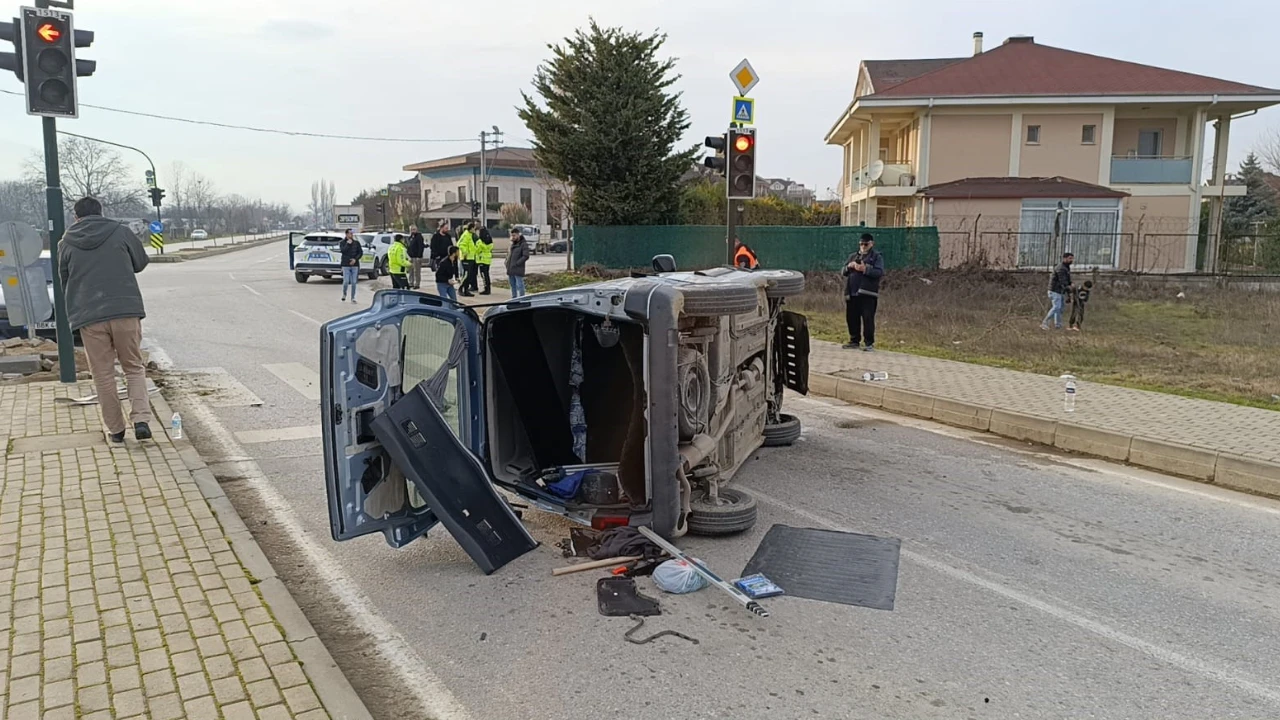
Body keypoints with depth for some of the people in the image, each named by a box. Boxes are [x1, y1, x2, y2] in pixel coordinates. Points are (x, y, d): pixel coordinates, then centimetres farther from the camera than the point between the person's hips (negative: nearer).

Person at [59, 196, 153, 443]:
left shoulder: (66, 242, 8)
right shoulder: (121, 232, 4)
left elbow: (64, 280, 17)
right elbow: (141, 262, 15)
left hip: (88, 317, 1)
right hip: (126, 310, 0)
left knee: (103, 374, 9)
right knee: (134, 367, 11)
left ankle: (115, 429, 13)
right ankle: (141, 420, -6)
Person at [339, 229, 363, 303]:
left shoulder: (356, 243, 6)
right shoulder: (342, 243, 3)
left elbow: (361, 252, 4)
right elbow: (342, 250, -14)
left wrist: (355, 259, -9)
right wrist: (348, 244, -12)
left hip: (355, 265, 2)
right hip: (346, 265, -2)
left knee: (353, 282, 1)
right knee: (346, 282, -8)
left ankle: (353, 298, 11)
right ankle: (344, 294, 18)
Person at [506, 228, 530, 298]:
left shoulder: (523, 244, -8)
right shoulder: (512, 244, 16)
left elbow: (526, 256, -17)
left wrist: (516, 263, -18)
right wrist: (507, 263, 11)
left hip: (518, 270, -8)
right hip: (510, 270, 8)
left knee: (519, 286, -7)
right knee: (513, 286, 14)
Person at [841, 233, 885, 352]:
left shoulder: (877, 257, 5)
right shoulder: (853, 256, 21)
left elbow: (880, 272, -10)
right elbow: (843, 272, 16)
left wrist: (865, 269, -21)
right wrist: (849, 267, -5)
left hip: (867, 293, -5)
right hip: (852, 293, 5)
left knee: (868, 318, -9)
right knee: (851, 318, 7)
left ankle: (869, 343, -4)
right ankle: (854, 341, 19)